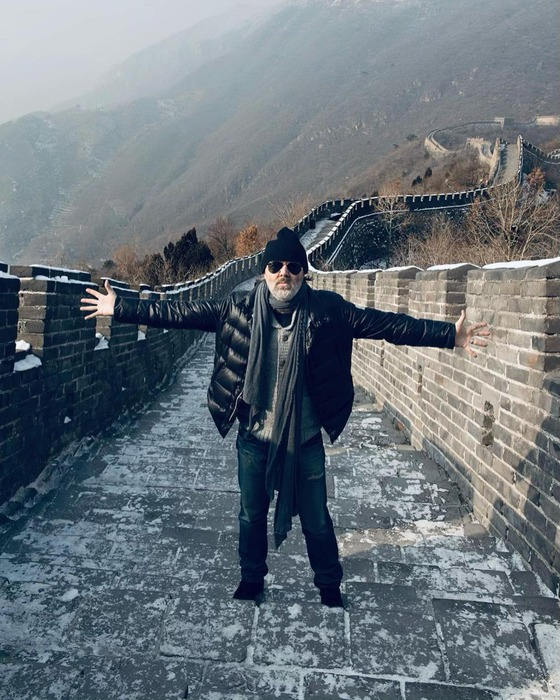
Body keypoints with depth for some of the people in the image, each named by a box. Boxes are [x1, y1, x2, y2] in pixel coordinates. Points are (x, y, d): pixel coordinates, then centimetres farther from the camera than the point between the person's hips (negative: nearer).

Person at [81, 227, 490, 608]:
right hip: (254, 438, 1)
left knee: (316, 520, 13)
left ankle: (330, 587, 39)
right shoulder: (239, 309, -8)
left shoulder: (327, 310, -10)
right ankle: (251, 581, 43)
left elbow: (385, 324, -13)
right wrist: (120, 309, -8)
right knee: (252, 516, 18)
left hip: (305, 440, -1)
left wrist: (449, 335, -17)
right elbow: (178, 313, -6)